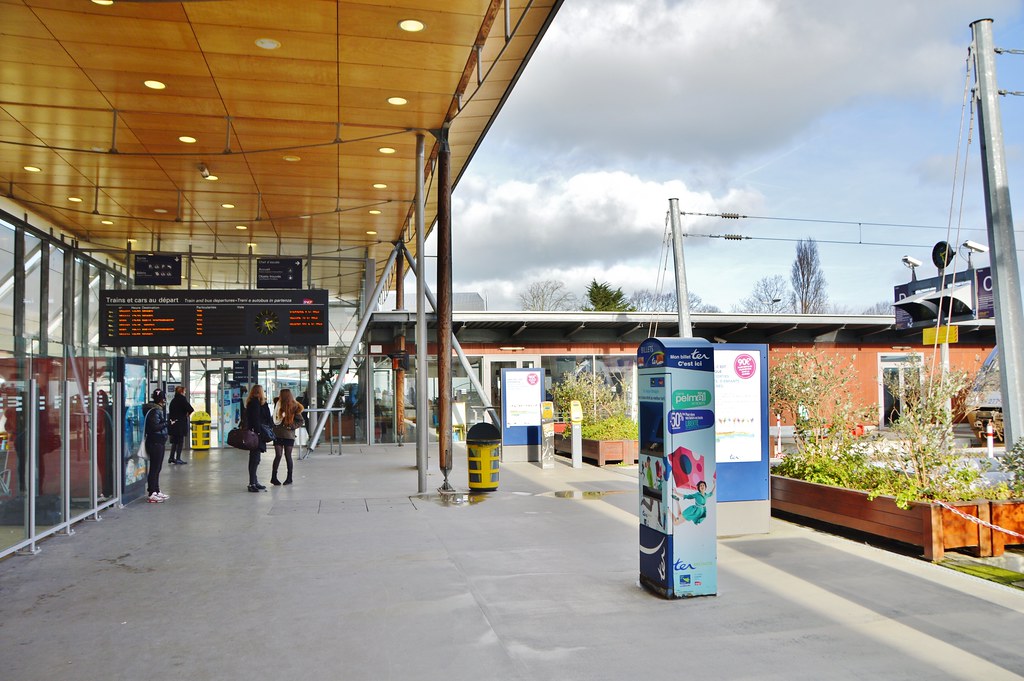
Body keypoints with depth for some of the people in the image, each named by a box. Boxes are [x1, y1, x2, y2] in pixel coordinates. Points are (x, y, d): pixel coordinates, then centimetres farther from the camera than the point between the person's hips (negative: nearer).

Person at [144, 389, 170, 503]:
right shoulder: (155, 411, -16)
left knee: (157, 468, 15)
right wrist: (166, 423, -15)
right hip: (155, 443, -10)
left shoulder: (158, 409, 14)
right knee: (154, 468, -6)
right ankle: (152, 495, -2)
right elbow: (154, 427, -23)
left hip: (159, 442, 10)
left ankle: (156, 491, 24)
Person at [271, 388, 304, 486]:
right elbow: (274, 419, 11)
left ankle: (289, 478, 15)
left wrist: (291, 426, -13)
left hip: (289, 435, -2)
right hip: (278, 434, 2)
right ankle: (273, 477, 9)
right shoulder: (278, 405, 2)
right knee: (278, 455, -1)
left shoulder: (294, 407, -5)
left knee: (288, 456, 6)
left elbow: (300, 422, -2)